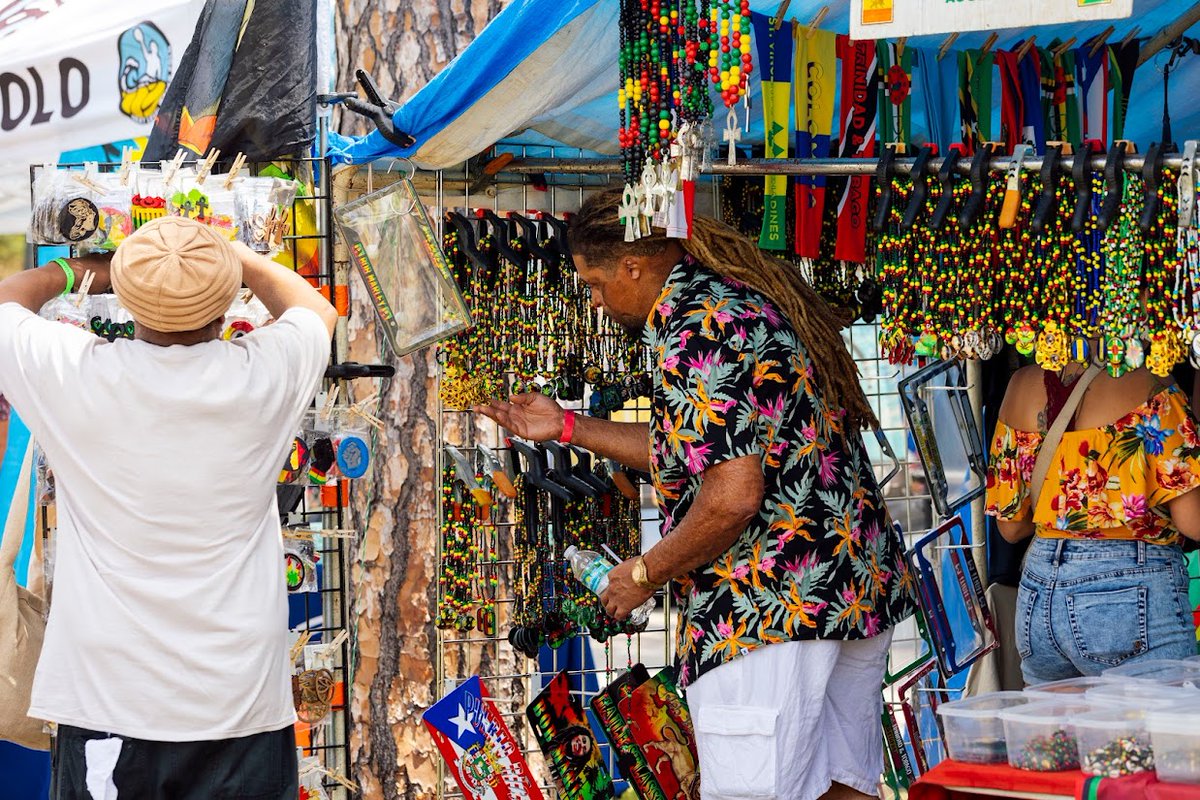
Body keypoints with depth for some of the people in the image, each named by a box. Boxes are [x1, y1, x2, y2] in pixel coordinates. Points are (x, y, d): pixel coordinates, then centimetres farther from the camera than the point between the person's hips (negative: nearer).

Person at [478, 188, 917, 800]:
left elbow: (732, 497, -24)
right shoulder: (745, 295, 14)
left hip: (773, 608, -11)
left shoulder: (691, 333, -17)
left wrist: (645, 573, -8)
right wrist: (567, 427, 26)